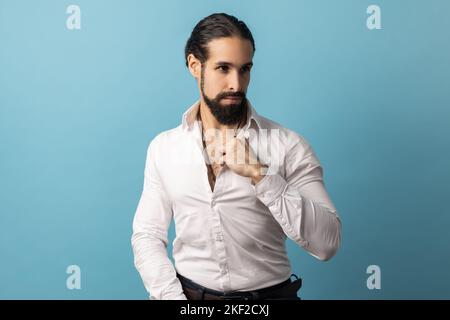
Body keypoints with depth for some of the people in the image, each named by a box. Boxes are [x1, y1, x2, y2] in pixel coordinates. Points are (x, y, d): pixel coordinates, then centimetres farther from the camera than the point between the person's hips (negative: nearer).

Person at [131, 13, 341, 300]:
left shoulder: (288, 145, -5)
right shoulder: (163, 147, 4)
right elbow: (147, 235, 3)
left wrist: (259, 175, -19)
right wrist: (172, 296, -11)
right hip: (187, 292, 1)